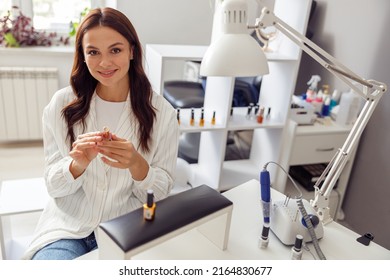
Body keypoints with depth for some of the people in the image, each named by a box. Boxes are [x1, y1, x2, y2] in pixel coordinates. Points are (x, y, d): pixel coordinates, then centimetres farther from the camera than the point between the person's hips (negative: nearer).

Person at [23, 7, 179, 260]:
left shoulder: (162, 112, -6)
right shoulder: (62, 104, -3)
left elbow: (162, 191, -3)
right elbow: (53, 186, 0)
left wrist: (136, 164, -24)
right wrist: (78, 164, -22)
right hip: (68, 228, 1)